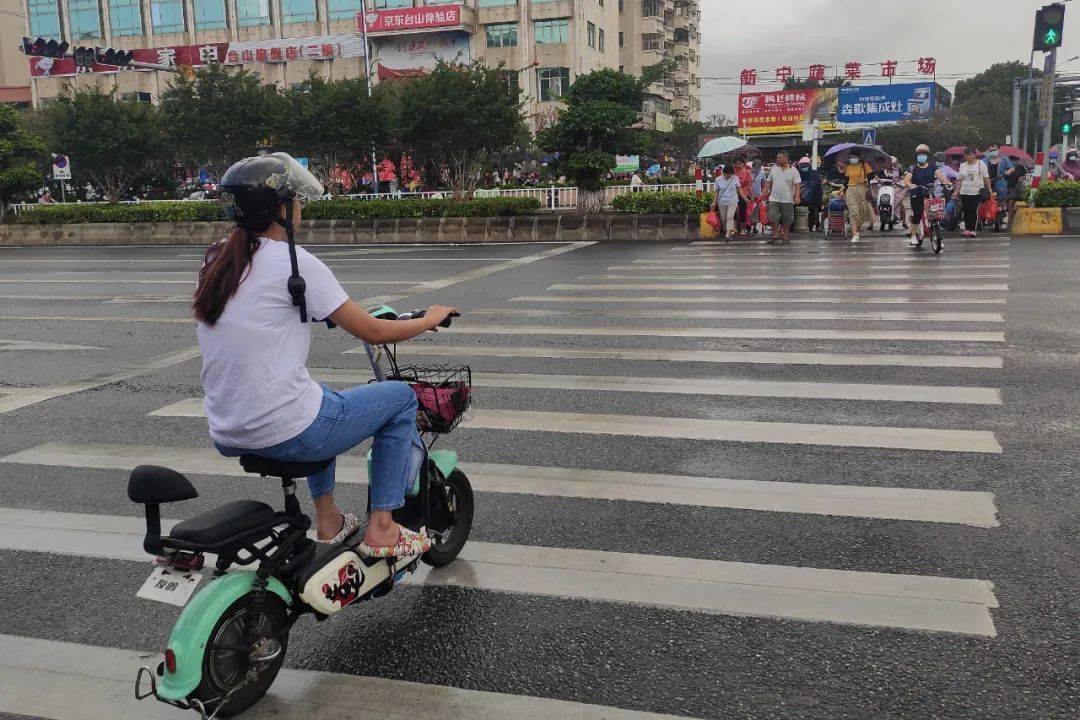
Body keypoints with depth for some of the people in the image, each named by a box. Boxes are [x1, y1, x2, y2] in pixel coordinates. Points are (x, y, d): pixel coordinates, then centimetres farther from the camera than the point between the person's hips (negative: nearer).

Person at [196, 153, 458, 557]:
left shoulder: (216, 262, 8)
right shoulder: (293, 262, -13)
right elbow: (372, 332, -8)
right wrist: (430, 320, 8)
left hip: (227, 435, 8)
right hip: (284, 434, -8)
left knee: (318, 398, 37)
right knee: (401, 397, 12)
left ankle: (327, 520, 37)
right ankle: (381, 529, 13)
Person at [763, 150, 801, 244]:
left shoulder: (793, 170, -2)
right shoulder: (774, 168, 9)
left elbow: (797, 184, -8)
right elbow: (768, 182, 15)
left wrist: (797, 197, -19)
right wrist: (764, 192, 8)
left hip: (787, 200, -2)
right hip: (774, 199, 2)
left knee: (787, 219, 5)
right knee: (773, 218, -3)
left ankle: (784, 235, 20)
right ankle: (775, 234, 9)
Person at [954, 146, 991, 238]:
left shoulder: (980, 163, 3)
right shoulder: (962, 166, 12)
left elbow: (986, 178, 3)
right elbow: (960, 180, 15)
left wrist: (989, 189, -2)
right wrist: (957, 191, 8)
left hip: (977, 192, -3)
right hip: (964, 192, 3)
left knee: (974, 211, -9)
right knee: (966, 211, 4)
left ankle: (972, 229, -5)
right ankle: (967, 229, 11)